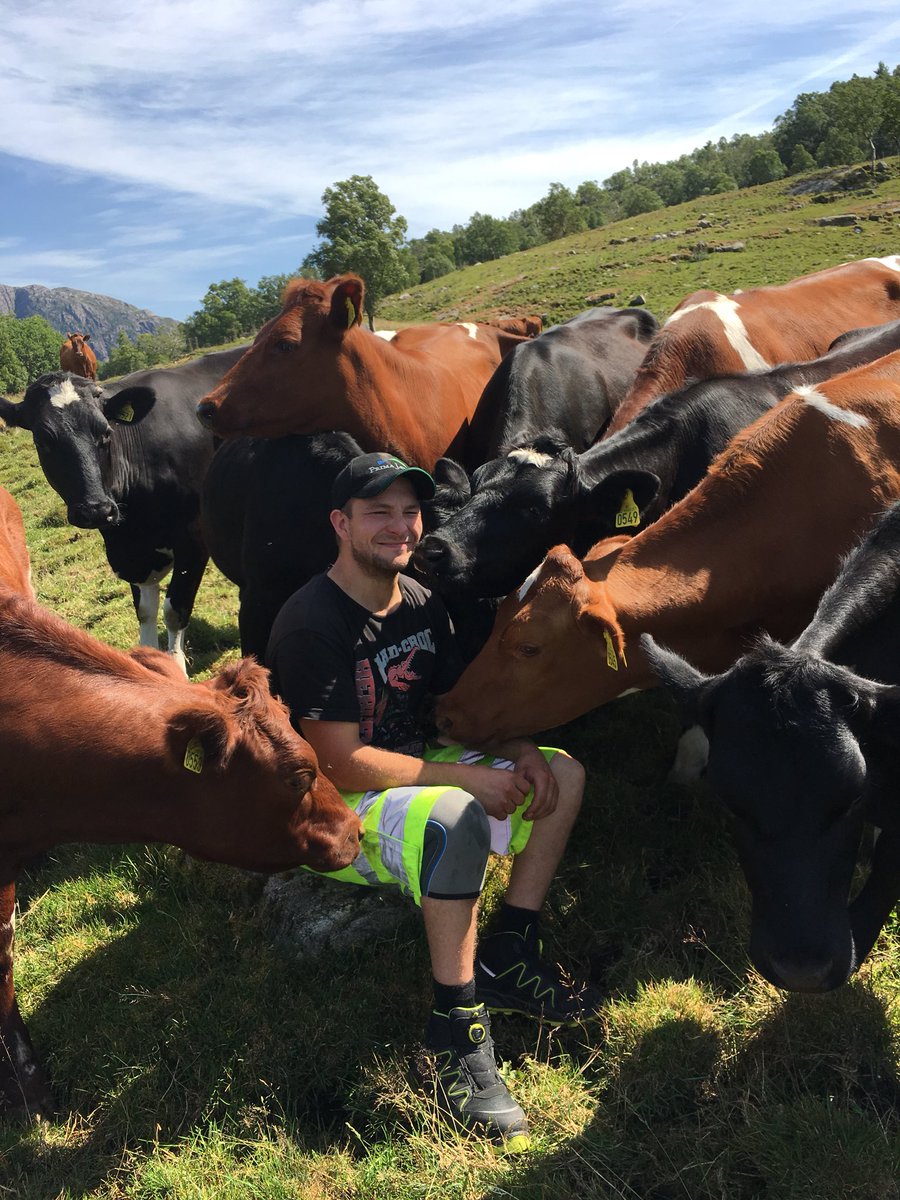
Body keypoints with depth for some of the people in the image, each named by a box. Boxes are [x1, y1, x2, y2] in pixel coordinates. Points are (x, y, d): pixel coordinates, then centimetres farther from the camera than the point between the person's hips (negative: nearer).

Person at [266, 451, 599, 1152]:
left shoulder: (421, 604, 2)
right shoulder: (312, 626, -22)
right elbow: (342, 764, -24)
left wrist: (518, 748, -10)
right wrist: (467, 776, -23)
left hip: (412, 773, 8)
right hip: (333, 811, -8)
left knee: (562, 774, 1)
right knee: (455, 818, -37)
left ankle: (507, 957, 4)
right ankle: (457, 1028, -22)